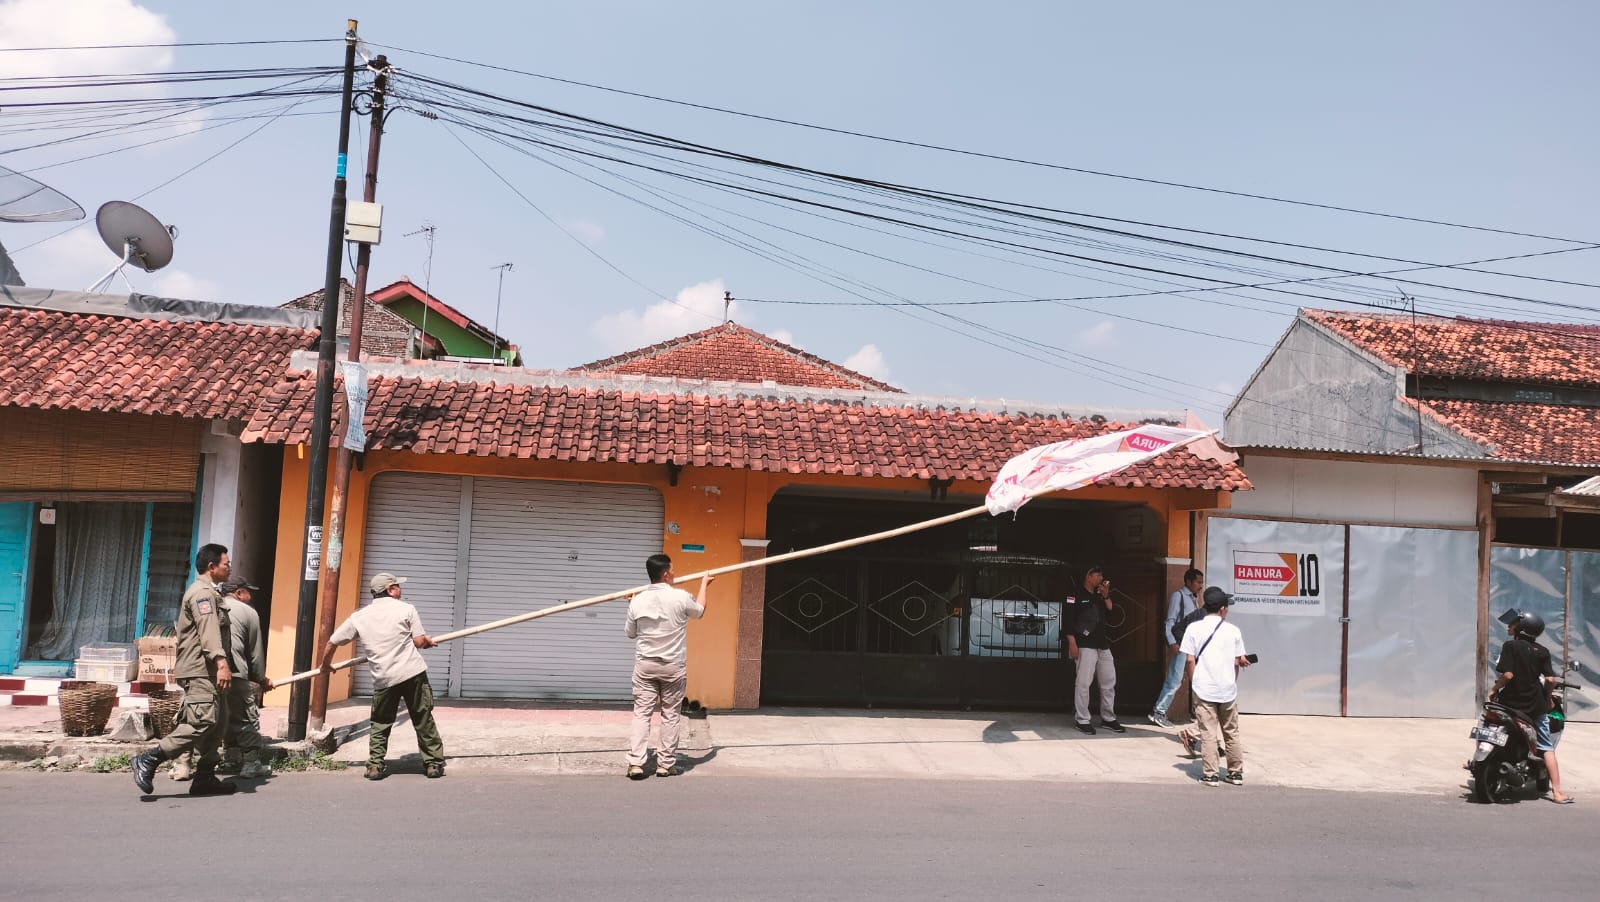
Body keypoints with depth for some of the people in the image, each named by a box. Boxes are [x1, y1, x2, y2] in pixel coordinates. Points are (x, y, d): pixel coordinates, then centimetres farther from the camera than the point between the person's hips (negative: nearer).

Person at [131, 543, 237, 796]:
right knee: (202, 722, -18)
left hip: (208, 672, 11)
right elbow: (208, 631, -24)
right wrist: (221, 662, -35)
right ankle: (149, 760, -13)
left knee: (216, 723, 8)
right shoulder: (203, 592, -11)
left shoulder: (208, 592, 22)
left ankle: (204, 779, 10)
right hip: (200, 670, -11)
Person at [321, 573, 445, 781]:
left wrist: (326, 665, 31)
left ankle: (375, 765, 14)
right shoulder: (406, 609, -1)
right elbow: (419, 641, -4)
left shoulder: (359, 617, 8)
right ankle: (434, 764, 11)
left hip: (383, 679, 2)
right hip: (413, 673, -2)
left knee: (380, 724, 18)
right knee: (424, 720, 7)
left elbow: (331, 643, 13)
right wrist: (429, 641, 19)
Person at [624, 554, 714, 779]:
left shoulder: (637, 601, -5)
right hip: (673, 667, -2)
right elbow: (700, 611, 10)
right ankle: (666, 764, 13)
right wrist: (704, 584, 26)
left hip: (645, 665, 2)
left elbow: (630, 633, 10)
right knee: (670, 715, 8)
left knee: (641, 713, 4)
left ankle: (635, 763, -2)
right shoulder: (681, 597, -12)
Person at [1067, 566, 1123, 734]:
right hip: (1085, 646, -8)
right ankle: (1083, 721, -3)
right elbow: (1068, 619, -10)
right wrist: (1072, 644, -17)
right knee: (1083, 683, -9)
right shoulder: (1077, 596, -4)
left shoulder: (1100, 597, 20)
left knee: (1109, 682, 11)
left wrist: (1106, 596, 1)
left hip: (1103, 645, 8)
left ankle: (1108, 719, 21)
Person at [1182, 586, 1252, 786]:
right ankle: (1236, 773, 21)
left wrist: (1193, 683, 6)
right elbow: (1237, 662, 3)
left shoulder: (1194, 629, -3)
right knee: (1231, 733, 15)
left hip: (1204, 689, -2)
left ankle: (1210, 775, 2)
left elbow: (1190, 660, -5)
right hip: (1228, 689, 2)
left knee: (1208, 734, 2)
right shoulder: (1233, 630, 0)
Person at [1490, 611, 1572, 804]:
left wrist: (1494, 689, -3)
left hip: (1511, 703, -2)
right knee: (1547, 748, 8)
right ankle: (1557, 792, 4)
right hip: (1536, 706, 3)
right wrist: (1547, 697, 13)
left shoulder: (1510, 646, -9)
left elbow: (1508, 674, -18)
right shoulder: (1542, 651, 2)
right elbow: (1550, 680, -5)